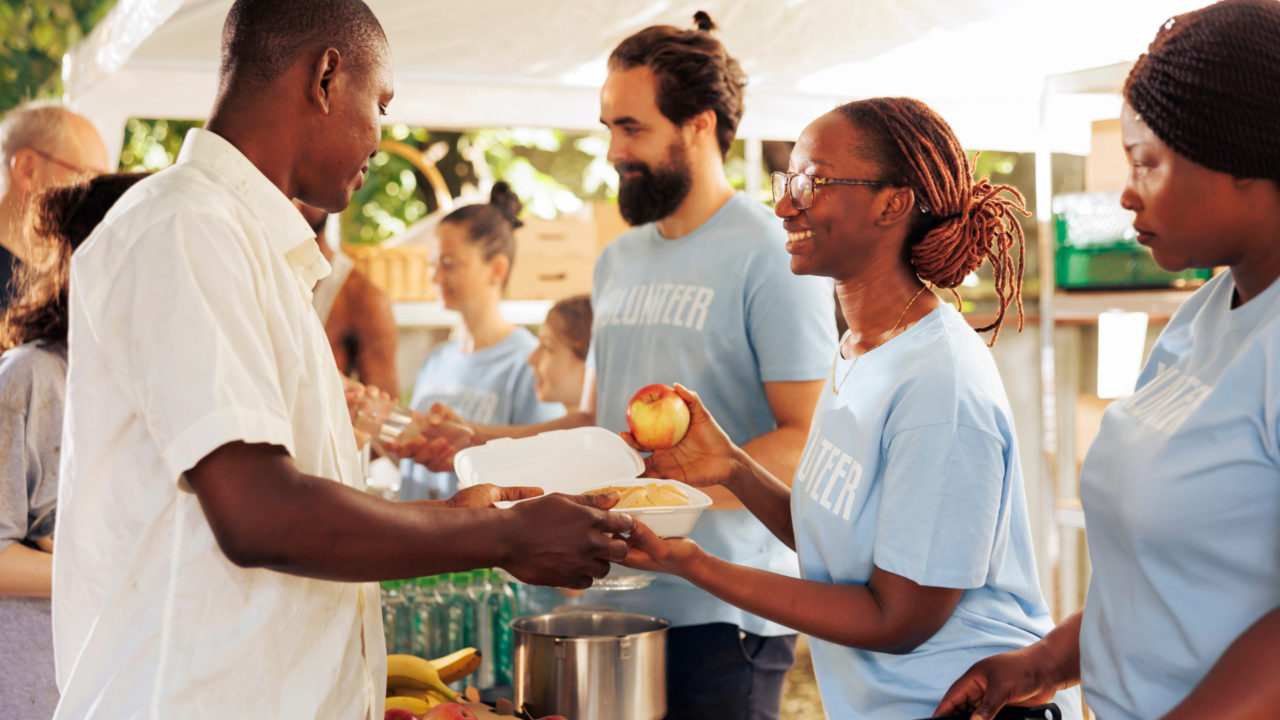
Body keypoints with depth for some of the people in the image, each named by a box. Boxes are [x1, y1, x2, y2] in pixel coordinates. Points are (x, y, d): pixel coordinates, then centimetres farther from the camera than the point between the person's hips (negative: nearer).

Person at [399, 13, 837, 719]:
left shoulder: (771, 256, -9)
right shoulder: (616, 262, 15)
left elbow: (809, 444, -16)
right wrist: (477, 441, 7)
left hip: (721, 617, -7)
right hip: (611, 605, 7)